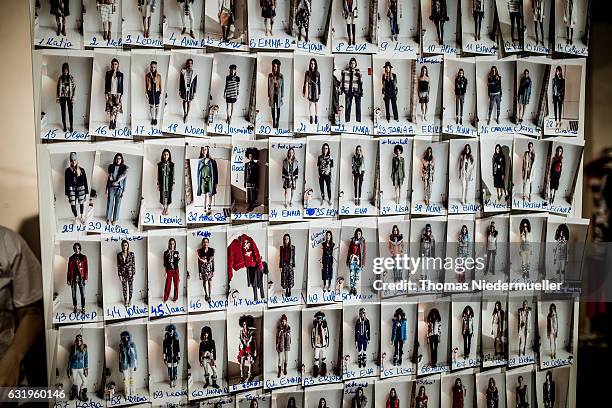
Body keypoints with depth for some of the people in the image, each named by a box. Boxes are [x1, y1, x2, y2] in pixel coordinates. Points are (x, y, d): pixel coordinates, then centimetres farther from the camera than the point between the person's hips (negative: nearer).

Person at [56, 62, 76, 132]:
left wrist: (73, 98, -9)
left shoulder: (71, 78, -3)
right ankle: (64, 126, 16)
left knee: (70, 112, 2)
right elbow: (58, 88, 5)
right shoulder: (60, 78, 2)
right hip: (62, 97, 2)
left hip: (69, 97, -2)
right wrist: (57, 98, 1)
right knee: (63, 112, 6)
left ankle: (71, 126, 13)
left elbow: (74, 88, -3)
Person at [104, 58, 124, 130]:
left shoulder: (120, 74, 3)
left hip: (117, 94, 0)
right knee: (110, 109, 0)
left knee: (116, 109, 2)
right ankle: (111, 122, 8)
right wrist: (106, 94, -2)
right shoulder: (108, 73, 3)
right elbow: (106, 84, 4)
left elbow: (122, 85, 5)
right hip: (110, 93, 0)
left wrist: (121, 94, 1)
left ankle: (115, 122, 14)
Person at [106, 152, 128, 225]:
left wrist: (123, 191, -8)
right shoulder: (111, 167, 1)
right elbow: (108, 179, 4)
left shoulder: (124, 168, -4)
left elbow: (124, 180, -4)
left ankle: (114, 219, 17)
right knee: (110, 203, 6)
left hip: (119, 188, -1)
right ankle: (108, 218, 19)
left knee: (117, 204, 5)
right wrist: (107, 189, -1)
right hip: (111, 188, 1)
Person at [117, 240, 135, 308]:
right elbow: (118, 265, -1)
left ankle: (130, 300, 24)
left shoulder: (131, 254, -5)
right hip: (123, 273, 1)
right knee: (124, 287, 10)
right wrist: (119, 275, -5)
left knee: (130, 287, 8)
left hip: (130, 273, -1)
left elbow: (133, 264, -3)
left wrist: (133, 274, -5)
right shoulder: (119, 255, -3)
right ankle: (125, 300, 25)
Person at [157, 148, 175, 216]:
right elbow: (158, 175, 2)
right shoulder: (160, 164, -2)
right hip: (162, 182, 0)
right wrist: (158, 184, 0)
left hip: (169, 182, 0)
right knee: (162, 195, 5)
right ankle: (163, 208, 23)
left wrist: (173, 183, -2)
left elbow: (173, 174, 1)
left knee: (168, 195, 6)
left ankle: (166, 209, 23)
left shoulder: (171, 164, -2)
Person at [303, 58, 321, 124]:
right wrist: (304, 92, -1)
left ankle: (316, 116, 14)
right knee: (310, 103, 5)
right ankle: (311, 117, 14)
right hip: (310, 90, 0)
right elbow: (305, 82, 1)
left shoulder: (317, 73, 1)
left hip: (316, 90, 0)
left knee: (316, 103, 4)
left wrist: (319, 93, 3)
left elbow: (319, 83, 4)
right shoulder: (307, 73, -1)